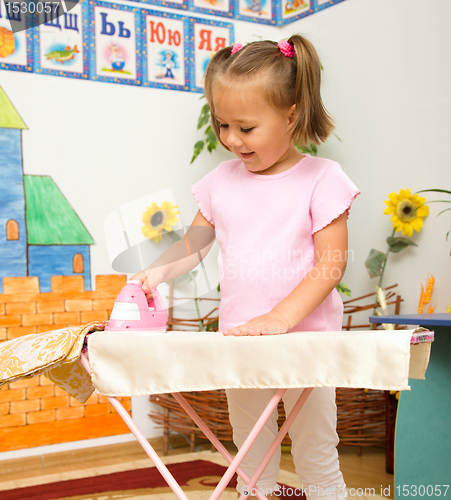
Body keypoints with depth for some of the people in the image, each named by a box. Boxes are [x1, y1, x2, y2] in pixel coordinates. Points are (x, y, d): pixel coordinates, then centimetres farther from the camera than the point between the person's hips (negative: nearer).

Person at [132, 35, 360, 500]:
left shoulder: (321, 179, -11)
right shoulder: (222, 180, 3)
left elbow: (331, 264, -14)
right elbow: (196, 242, 11)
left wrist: (280, 318, -24)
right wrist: (159, 270, -8)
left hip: (305, 338, -4)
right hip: (238, 339, 4)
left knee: (317, 459, 9)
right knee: (251, 457, 17)